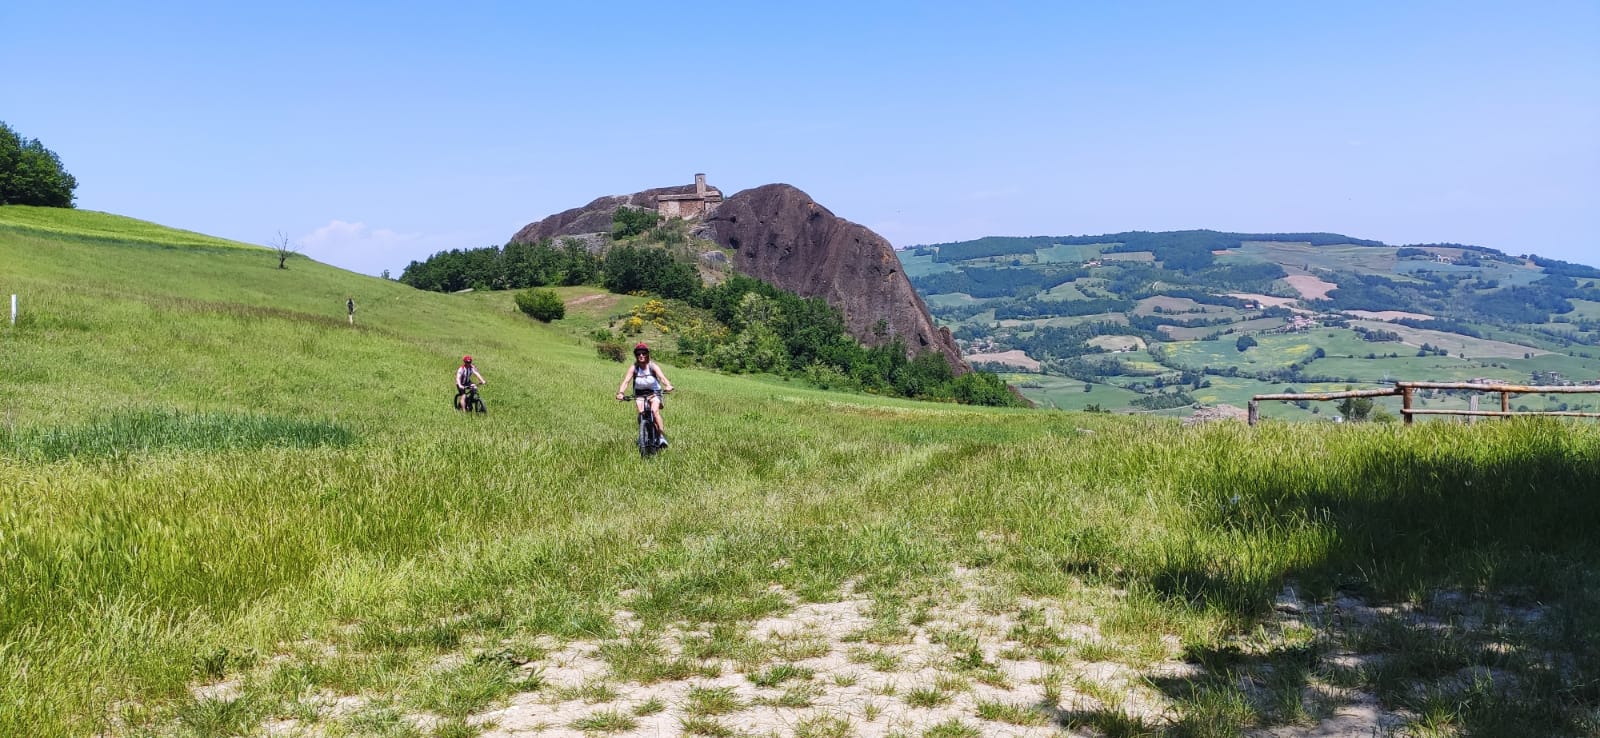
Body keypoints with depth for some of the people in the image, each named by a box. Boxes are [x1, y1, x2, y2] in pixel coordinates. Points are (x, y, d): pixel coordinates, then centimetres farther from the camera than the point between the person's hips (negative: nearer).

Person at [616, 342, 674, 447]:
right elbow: (626, 381, -24)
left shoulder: (653, 366, -15)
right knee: (641, 413, -21)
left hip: (654, 392, -2)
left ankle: (662, 436, -21)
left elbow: (662, 376, -31)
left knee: (655, 411, -27)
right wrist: (620, 393, -43)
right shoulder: (633, 368, -12)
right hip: (639, 394, 2)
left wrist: (668, 385, -53)